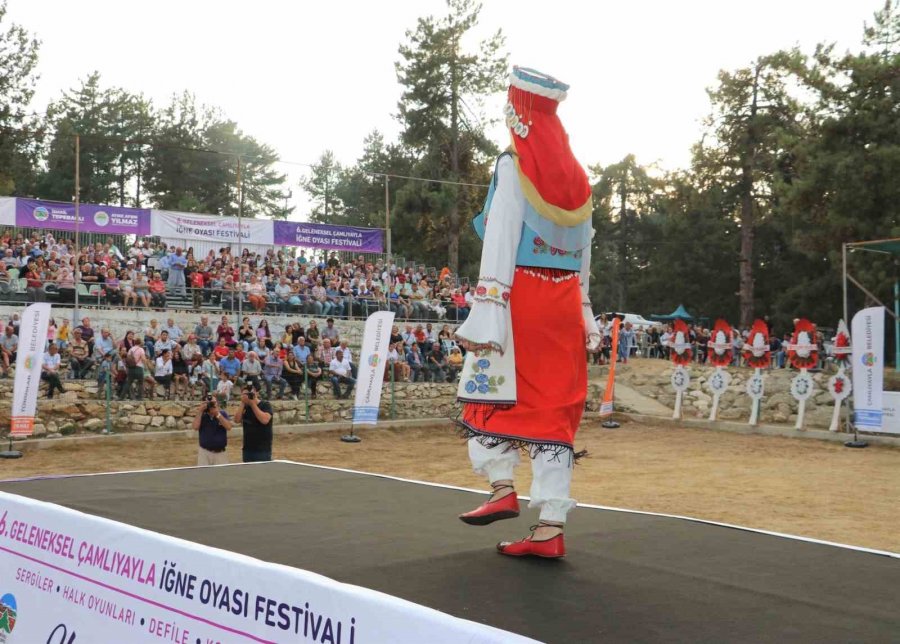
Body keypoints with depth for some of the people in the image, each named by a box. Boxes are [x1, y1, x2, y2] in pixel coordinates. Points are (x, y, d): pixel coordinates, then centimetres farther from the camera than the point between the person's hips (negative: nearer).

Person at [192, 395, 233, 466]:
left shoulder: (223, 413, 0)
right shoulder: (201, 414, 2)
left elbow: (228, 427, -15)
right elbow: (195, 427, -14)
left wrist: (217, 414, -20)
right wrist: (200, 411, -15)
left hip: (220, 453, 0)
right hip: (204, 452, 0)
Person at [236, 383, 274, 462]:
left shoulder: (265, 405, -7)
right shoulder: (245, 407, 9)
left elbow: (264, 420, -24)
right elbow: (237, 420, -4)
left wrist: (253, 404, -20)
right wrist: (242, 403, -12)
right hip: (247, 449, 6)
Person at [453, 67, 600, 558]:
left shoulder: (515, 165, -6)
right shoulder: (575, 173, 15)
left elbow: (500, 241, -15)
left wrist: (486, 309, -18)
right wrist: (582, 310, 22)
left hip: (520, 295, -6)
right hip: (565, 301, 6)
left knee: (492, 388, 13)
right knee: (555, 405, 5)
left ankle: (502, 488, 7)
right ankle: (551, 528, 5)